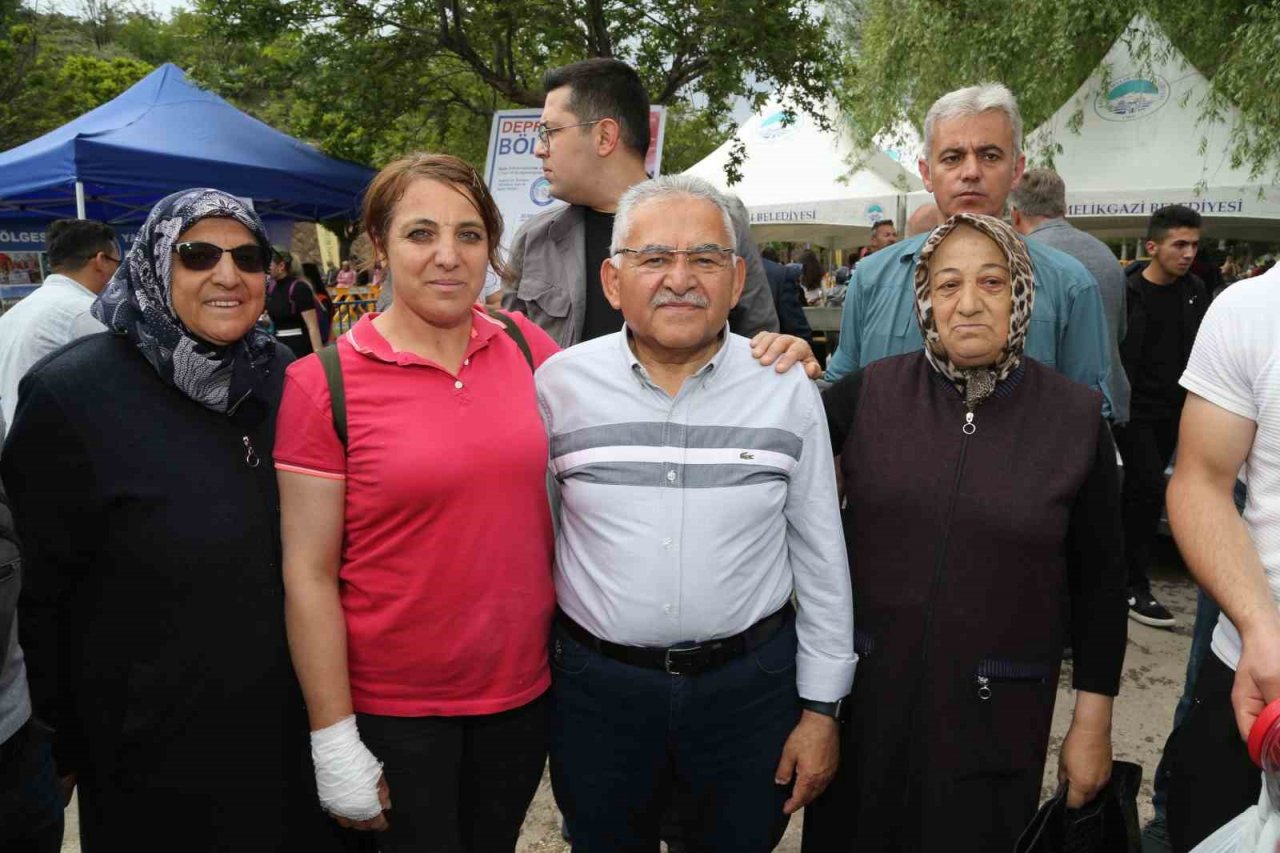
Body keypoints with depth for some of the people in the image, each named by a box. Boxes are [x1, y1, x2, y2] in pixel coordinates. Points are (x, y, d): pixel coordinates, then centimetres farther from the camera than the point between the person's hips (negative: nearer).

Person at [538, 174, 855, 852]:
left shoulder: (788, 390, -5)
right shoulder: (559, 383, -6)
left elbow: (821, 563, 1)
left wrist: (821, 708, 2)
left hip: (751, 683, 0)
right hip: (597, 683, 0)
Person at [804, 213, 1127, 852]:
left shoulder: (1075, 416, -6)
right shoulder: (870, 392, -5)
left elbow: (1098, 579, 0)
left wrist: (1093, 722, 2)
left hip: (997, 712, -1)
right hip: (867, 694, 1)